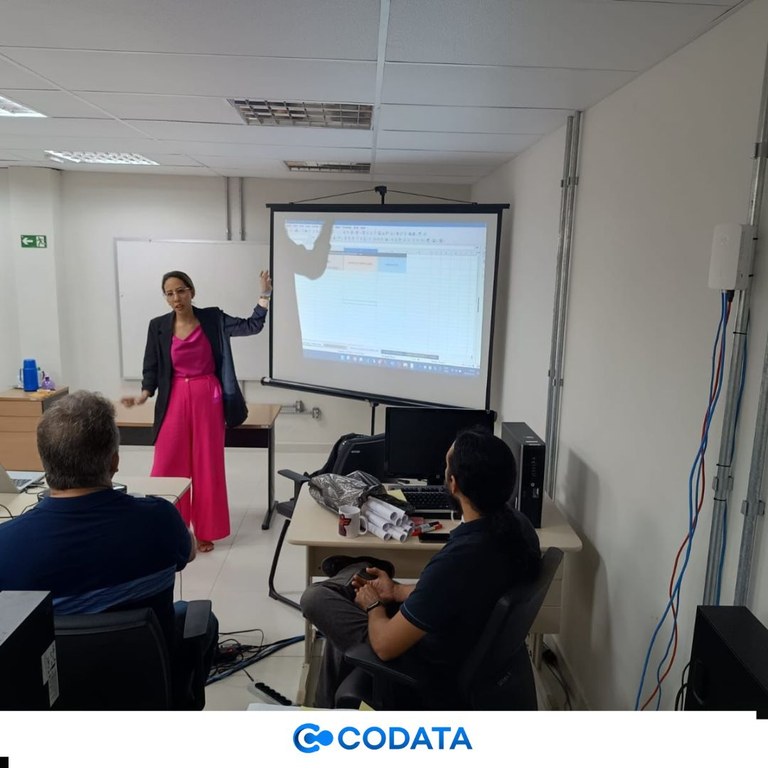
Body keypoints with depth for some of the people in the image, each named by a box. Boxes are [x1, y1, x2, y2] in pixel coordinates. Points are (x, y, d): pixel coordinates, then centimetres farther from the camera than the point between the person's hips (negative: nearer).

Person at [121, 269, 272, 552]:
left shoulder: (213, 318, 0)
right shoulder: (158, 326, 1)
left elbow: (251, 326, -3)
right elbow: (152, 367, 3)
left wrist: (264, 295, -11)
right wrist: (145, 393, -12)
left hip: (208, 399, 0)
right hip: (175, 399, 0)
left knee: (207, 466, 7)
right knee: (167, 465, 1)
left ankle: (205, 532, 20)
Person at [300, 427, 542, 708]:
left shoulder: (456, 561, -41)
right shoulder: (518, 525, -13)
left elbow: (385, 645, -28)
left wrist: (373, 605, -5)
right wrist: (398, 591, 7)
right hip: (478, 649, 8)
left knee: (315, 597, 4)